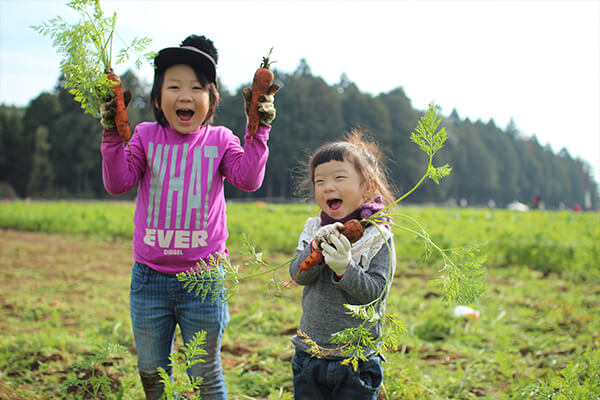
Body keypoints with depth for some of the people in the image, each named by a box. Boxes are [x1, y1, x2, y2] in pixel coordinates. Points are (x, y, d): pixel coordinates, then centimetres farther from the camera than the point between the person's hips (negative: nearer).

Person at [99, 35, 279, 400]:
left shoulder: (219, 140, 0)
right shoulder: (146, 136, 1)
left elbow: (248, 179, -12)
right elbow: (118, 183, -7)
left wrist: (258, 132, -19)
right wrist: (113, 135, -18)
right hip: (150, 277, 2)